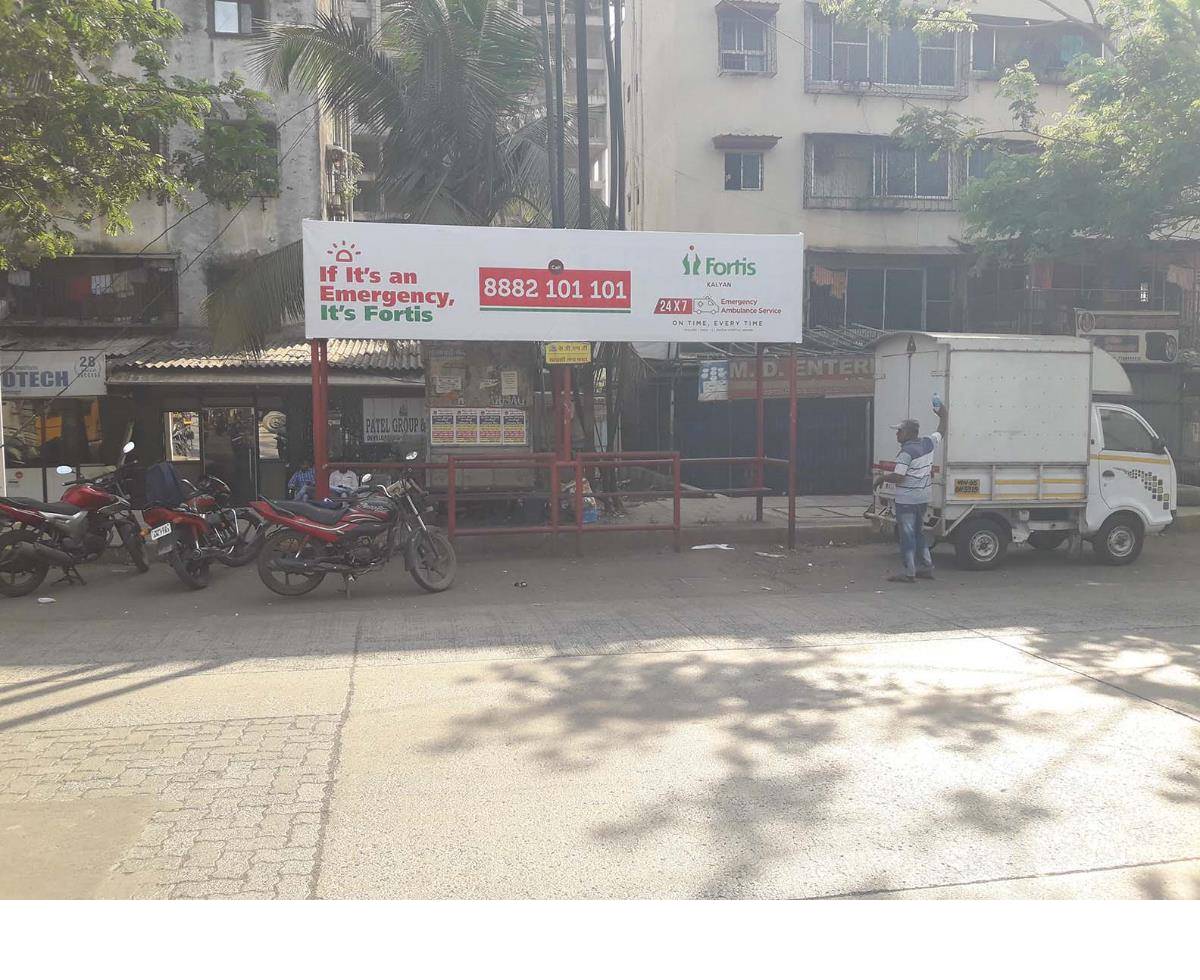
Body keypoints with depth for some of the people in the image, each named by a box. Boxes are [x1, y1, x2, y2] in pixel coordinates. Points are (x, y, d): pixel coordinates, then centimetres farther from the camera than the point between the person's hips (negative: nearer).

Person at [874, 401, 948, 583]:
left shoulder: (907, 452, -19)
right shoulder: (929, 443, 4)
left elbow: (897, 477, -22)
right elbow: (942, 430, 22)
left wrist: (881, 478, -6)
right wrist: (943, 414, 35)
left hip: (907, 500, -9)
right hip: (923, 498, 9)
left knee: (907, 535, -3)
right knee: (919, 532, 20)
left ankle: (908, 572, 1)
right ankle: (926, 567, 24)